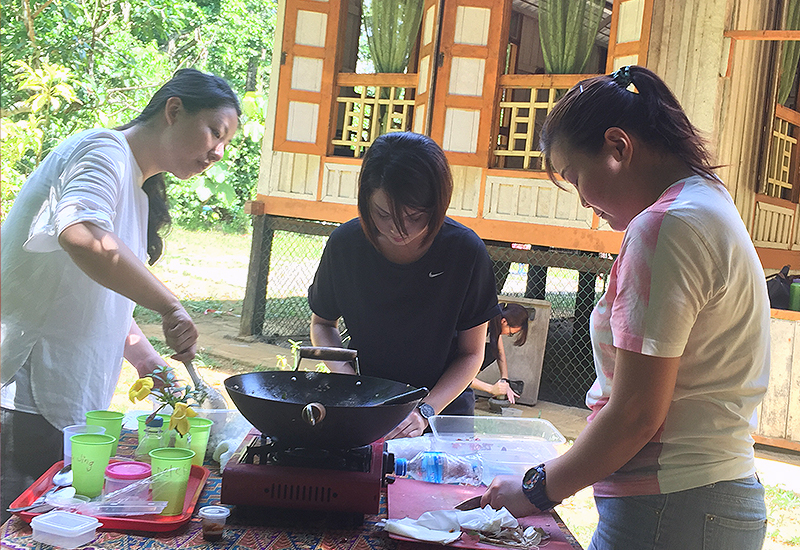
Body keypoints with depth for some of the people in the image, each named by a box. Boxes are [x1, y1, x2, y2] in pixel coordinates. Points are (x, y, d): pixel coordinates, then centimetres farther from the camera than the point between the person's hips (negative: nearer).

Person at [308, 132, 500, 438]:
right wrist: (347, 381, -9)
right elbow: (322, 323, 8)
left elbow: (471, 353, -4)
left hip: (443, 404, -1)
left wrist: (425, 411, -17)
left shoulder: (466, 251, -14)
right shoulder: (345, 243, -9)